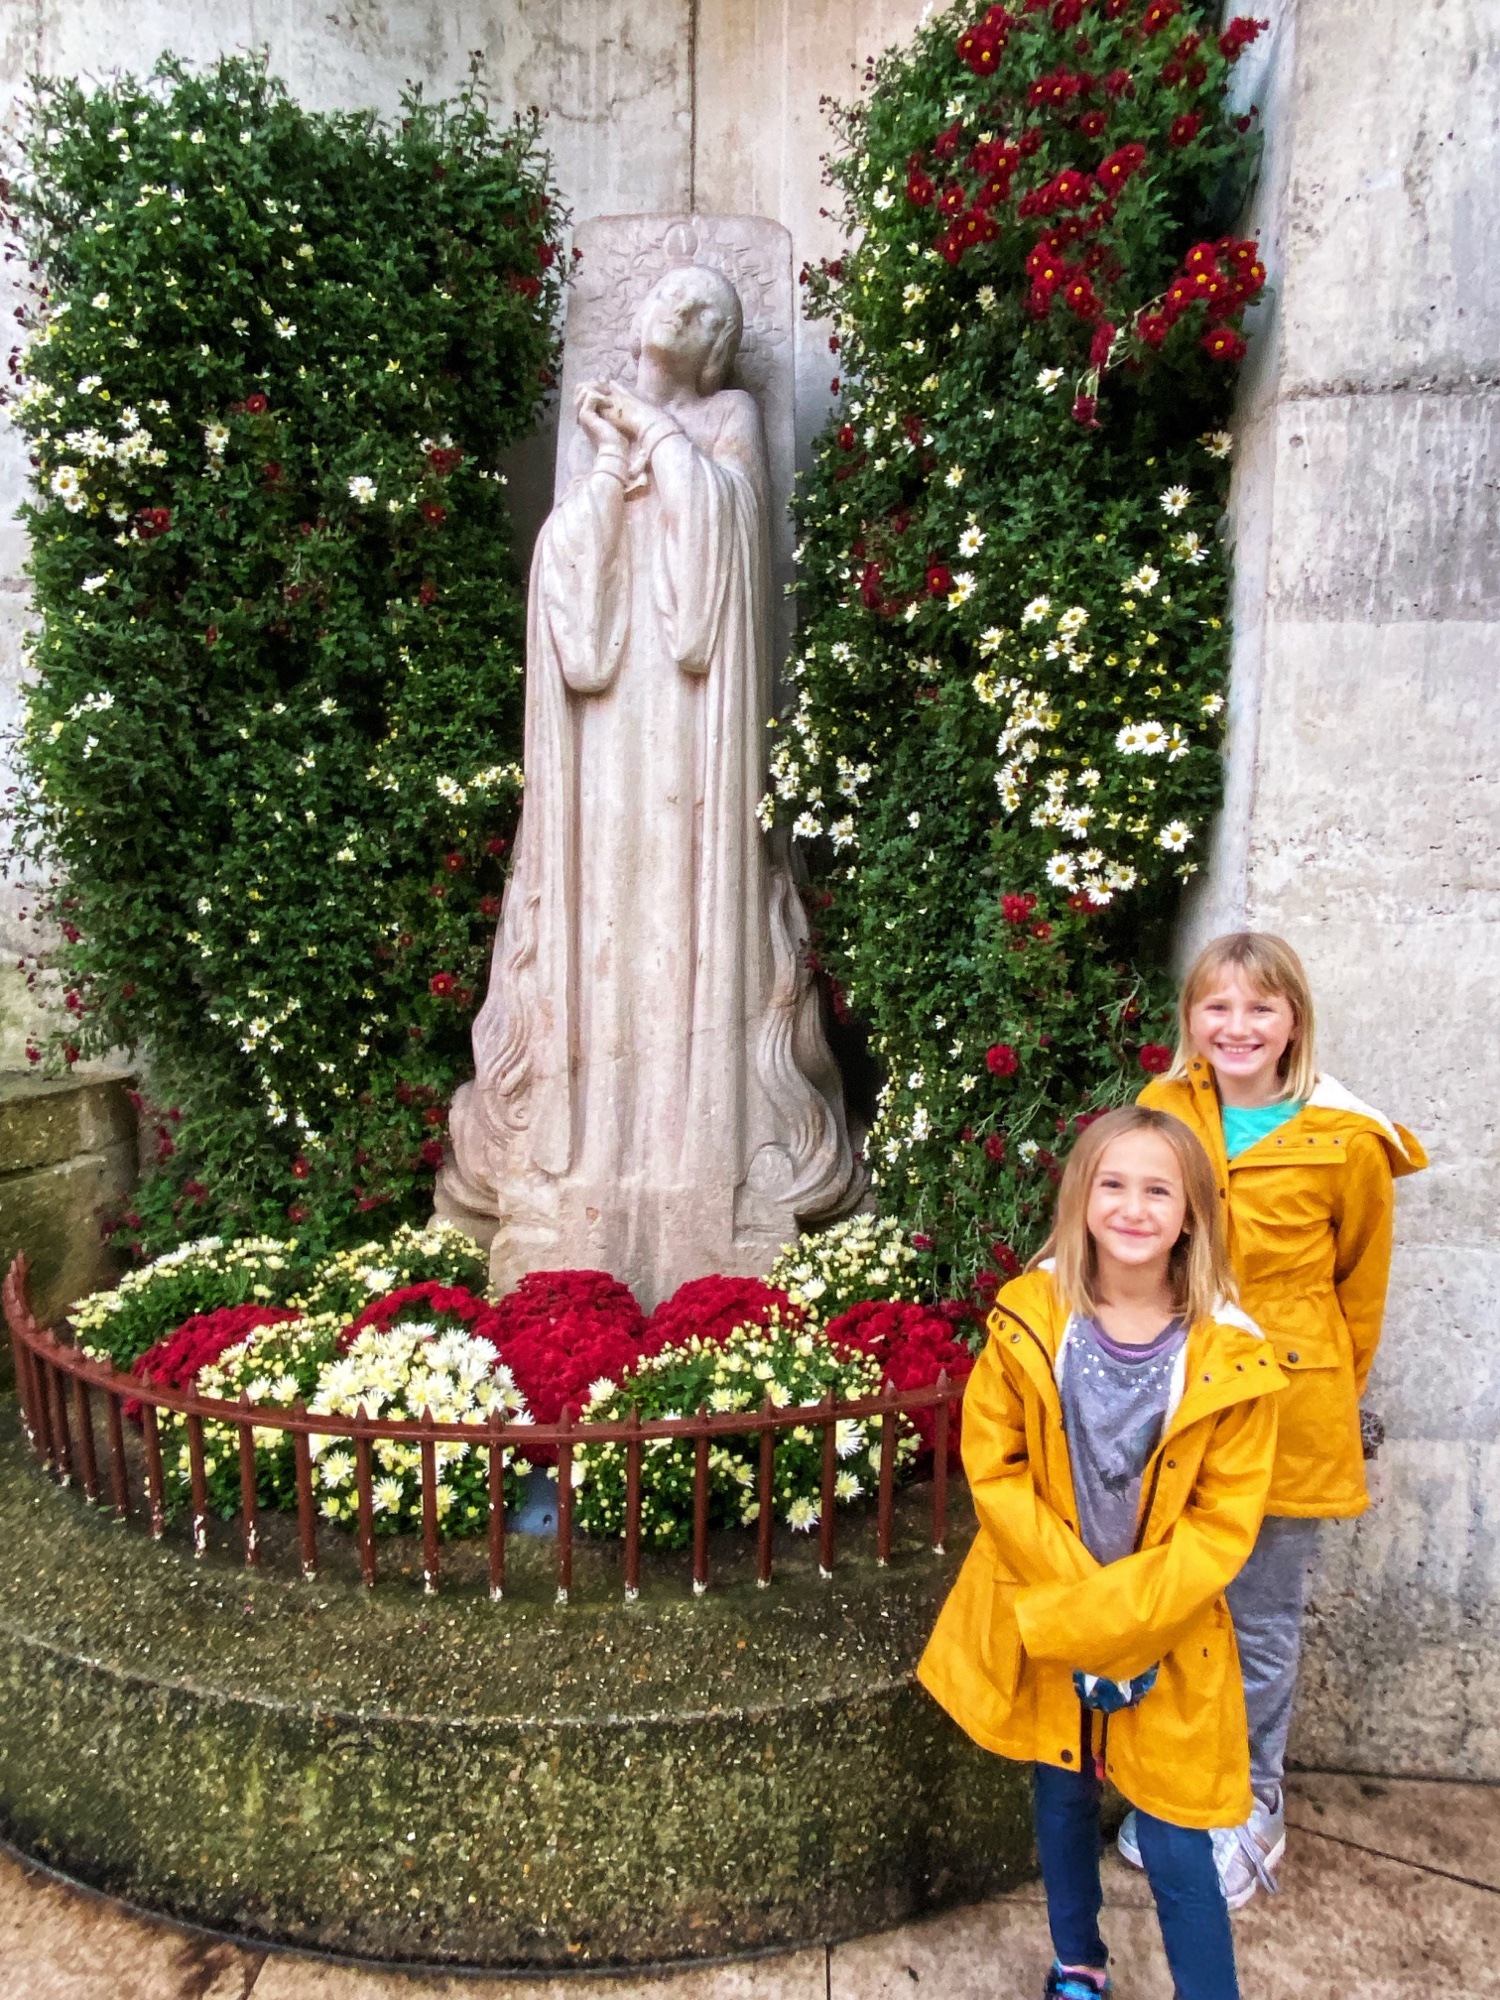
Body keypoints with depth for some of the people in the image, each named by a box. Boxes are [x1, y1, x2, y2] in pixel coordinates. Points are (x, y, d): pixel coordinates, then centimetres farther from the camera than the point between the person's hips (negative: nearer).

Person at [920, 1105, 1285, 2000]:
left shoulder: (1231, 1358, -15)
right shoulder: (1028, 1320, -12)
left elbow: (1223, 1525, -11)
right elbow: (994, 1468, -8)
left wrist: (1116, 1620, -19)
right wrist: (1074, 1599, -14)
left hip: (1166, 1636, -2)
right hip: (1041, 1626, 2)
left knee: (1176, 1849, 4)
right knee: (1062, 1796, 22)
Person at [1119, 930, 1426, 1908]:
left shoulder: (1347, 1141, -12)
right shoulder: (1162, 1109, -4)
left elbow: (1359, 1289, 1)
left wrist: (1332, 1397, 10)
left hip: (1284, 1406, -3)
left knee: (1262, 1621, 13)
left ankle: (1254, 1808, 37)